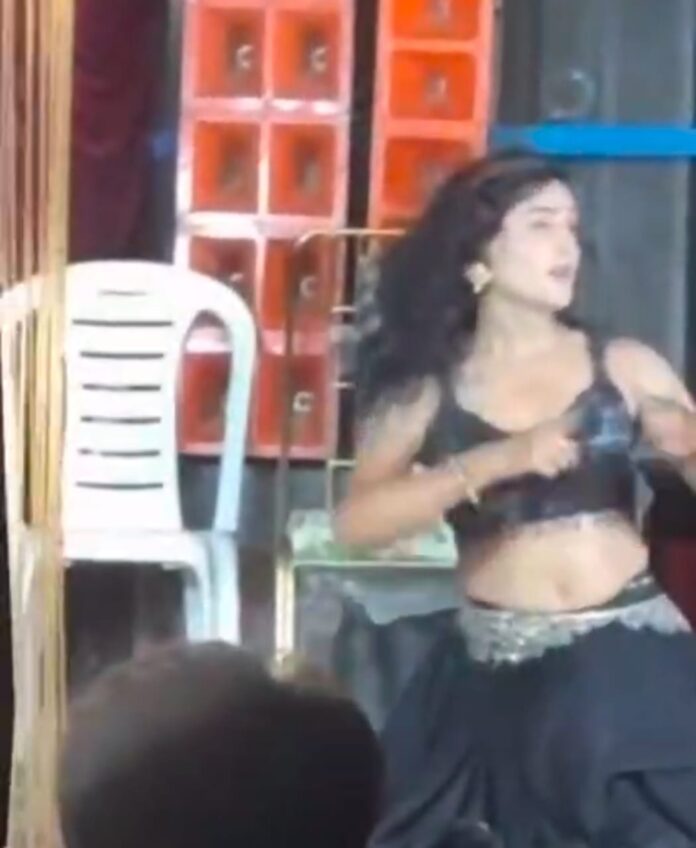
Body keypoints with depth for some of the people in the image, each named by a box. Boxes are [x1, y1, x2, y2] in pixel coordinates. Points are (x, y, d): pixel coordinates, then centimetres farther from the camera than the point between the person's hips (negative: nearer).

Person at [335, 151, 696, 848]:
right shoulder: (427, 388, 0)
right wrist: (494, 462, -21)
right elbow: (356, 523, -12)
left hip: (627, 662, 0)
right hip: (493, 674, 0)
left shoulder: (623, 365, 3)